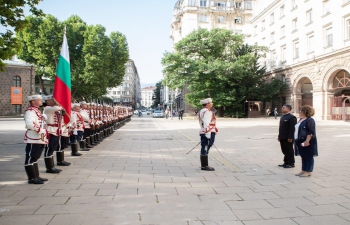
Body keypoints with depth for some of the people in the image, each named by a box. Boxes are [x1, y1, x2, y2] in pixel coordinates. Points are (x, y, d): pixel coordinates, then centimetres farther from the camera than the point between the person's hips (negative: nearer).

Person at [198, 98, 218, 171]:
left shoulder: (202, 111, 18)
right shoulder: (206, 111, -15)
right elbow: (206, 124, -23)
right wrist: (208, 134, -25)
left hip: (204, 133, 10)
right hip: (208, 133, -10)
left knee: (204, 149, 13)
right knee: (205, 149, -6)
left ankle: (204, 165, 20)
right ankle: (204, 166, -2)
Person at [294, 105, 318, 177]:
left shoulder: (310, 120, -15)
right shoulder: (301, 120, 14)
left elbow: (311, 132, -21)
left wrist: (307, 141, -26)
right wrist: (296, 140, 19)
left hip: (306, 142, -9)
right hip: (301, 141, 9)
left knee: (308, 156, 1)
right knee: (303, 156, 14)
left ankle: (308, 172, 7)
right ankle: (303, 170, 22)